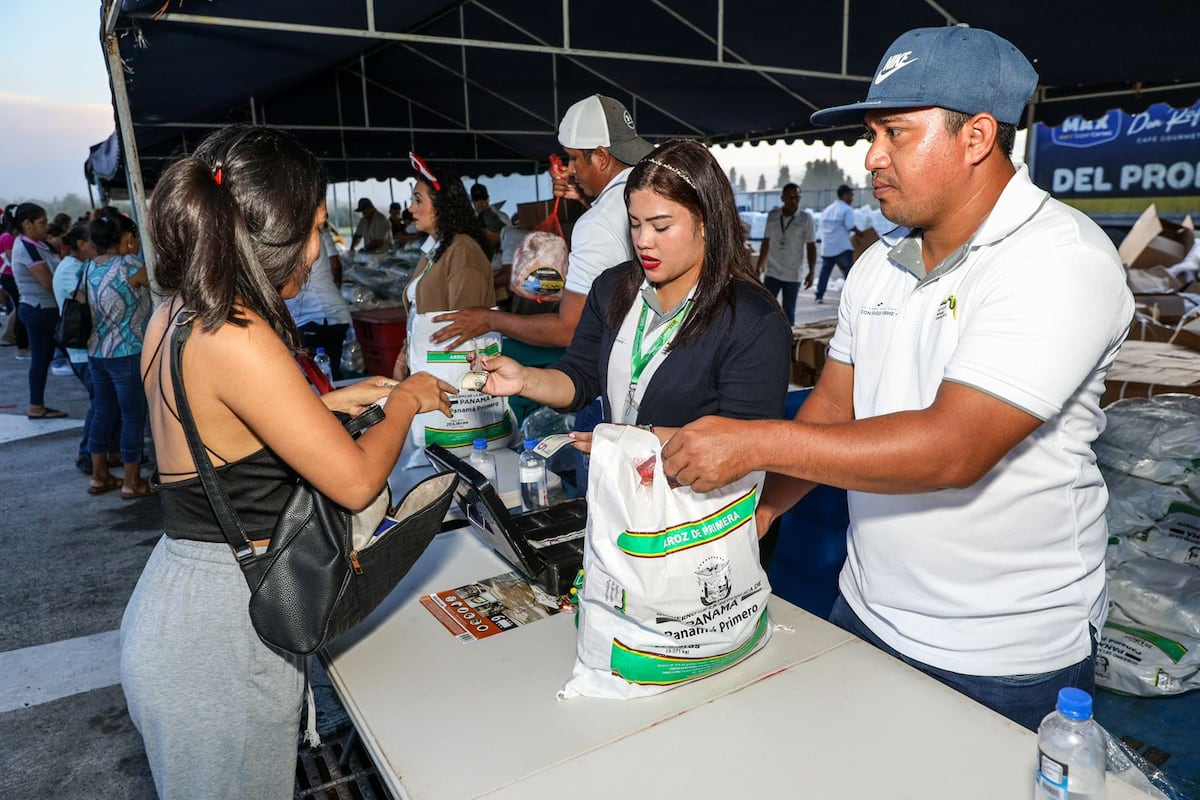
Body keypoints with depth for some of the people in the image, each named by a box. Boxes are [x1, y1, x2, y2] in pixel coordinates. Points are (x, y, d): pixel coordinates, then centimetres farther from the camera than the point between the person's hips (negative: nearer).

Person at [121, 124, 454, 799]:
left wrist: (330, 402, 12)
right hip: (219, 633, -8)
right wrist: (405, 402, -5)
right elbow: (356, 482, -22)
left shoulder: (174, 317, 1)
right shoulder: (239, 342, -27)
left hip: (179, 590, 8)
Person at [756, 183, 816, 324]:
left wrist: (811, 272, -11)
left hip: (793, 275, -2)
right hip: (772, 273, 2)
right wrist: (759, 266, 11)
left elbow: (811, 246, -4)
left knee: (788, 311, 5)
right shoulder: (772, 215, 3)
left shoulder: (806, 219, -5)